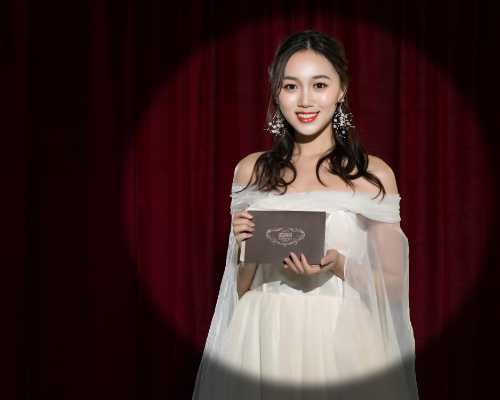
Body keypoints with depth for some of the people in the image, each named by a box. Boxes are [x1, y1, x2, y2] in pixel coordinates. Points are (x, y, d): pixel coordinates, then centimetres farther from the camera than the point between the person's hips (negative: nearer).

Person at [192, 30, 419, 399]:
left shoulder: (373, 174, -3)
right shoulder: (252, 171, 4)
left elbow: (393, 287, 1)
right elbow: (240, 289, 11)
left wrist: (338, 265, -16)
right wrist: (245, 245, -9)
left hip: (343, 347, -2)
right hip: (262, 344, 2)